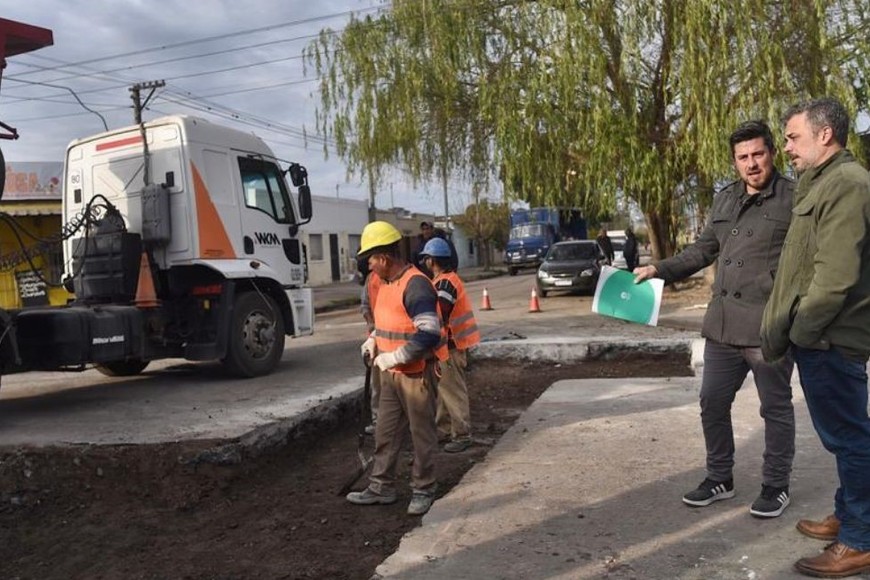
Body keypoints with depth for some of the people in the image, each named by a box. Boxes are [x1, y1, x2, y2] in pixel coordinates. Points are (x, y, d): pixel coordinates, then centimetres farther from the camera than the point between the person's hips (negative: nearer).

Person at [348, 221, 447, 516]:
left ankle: (423, 491, 21)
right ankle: (382, 487, 28)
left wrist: (393, 358, -22)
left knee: (421, 435, 7)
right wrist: (373, 340, 7)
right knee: (385, 433, 15)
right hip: (391, 373, 9)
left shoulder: (416, 285, -21)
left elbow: (429, 335, -29)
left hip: (417, 374, -9)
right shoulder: (386, 284, 9)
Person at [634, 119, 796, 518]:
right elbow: (703, 250, 22)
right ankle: (719, 478, 30)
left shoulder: (794, 198, -6)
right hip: (722, 327, 6)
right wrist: (658, 270, 14)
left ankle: (776, 485, 26)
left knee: (775, 409, 9)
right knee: (713, 404, 13)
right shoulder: (724, 200, 14)